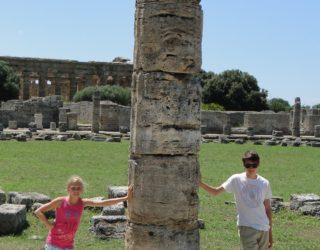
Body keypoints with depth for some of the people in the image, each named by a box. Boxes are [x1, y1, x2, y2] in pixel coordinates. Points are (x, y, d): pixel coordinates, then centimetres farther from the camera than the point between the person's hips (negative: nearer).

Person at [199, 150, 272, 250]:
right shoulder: (236, 180, -6)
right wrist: (200, 183, -26)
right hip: (246, 227, -3)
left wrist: (270, 231, 11)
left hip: (264, 228, 4)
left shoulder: (264, 183, 2)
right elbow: (216, 191, -10)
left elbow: (268, 208, 9)